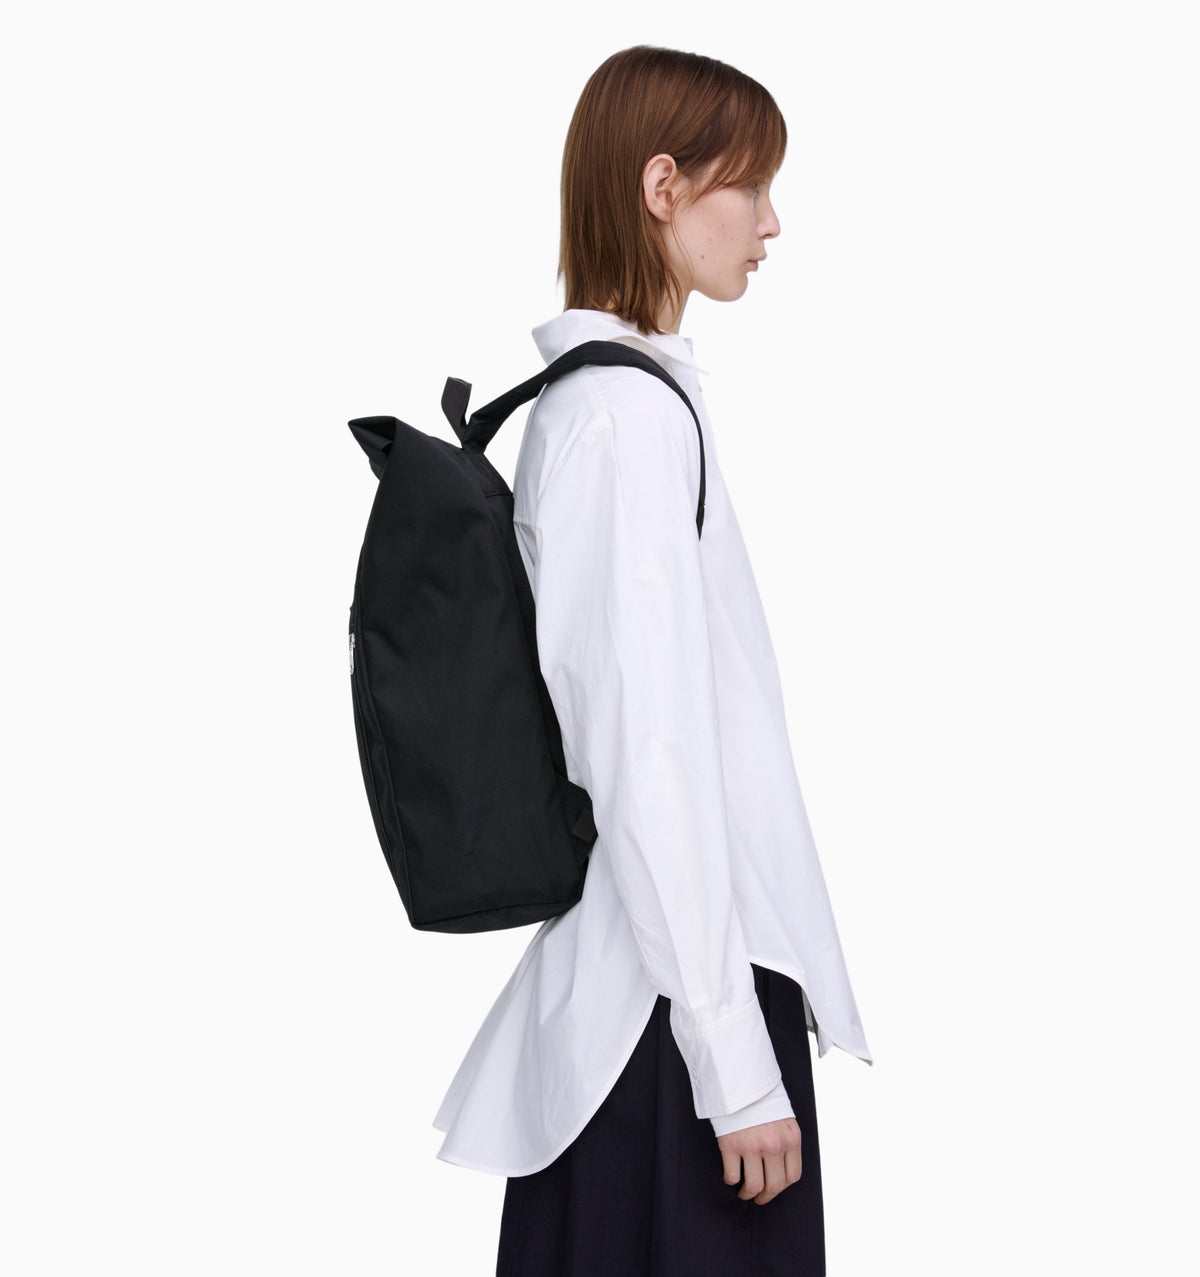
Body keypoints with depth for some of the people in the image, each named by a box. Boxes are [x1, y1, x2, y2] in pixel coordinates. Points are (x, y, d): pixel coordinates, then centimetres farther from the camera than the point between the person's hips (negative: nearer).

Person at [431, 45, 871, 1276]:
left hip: (604, 987, 9)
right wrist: (739, 1065, -18)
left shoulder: (577, 396, 12)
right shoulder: (635, 412, -16)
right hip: (678, 996, -9)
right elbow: (649, 759, -21)